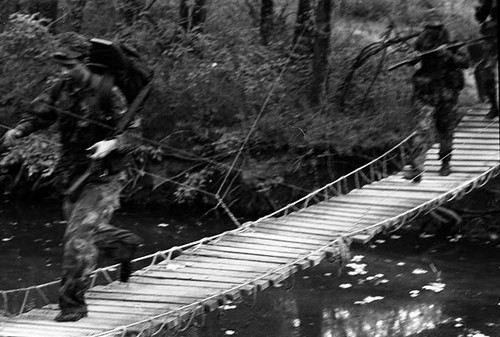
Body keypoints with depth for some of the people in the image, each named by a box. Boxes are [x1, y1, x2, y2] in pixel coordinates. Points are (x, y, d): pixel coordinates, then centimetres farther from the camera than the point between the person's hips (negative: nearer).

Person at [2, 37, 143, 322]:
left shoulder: (107, 92, -20)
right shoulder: (63, 87, -1)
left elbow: (133, 131, -16)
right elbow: (41, 113, 10)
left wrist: (112, 144, -35)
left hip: (103, 175, -7)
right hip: (73, 173, 7)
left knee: (79, 236, -13)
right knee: (86, 229, 23)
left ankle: (73, 304, -2)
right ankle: (126, 243, 53)